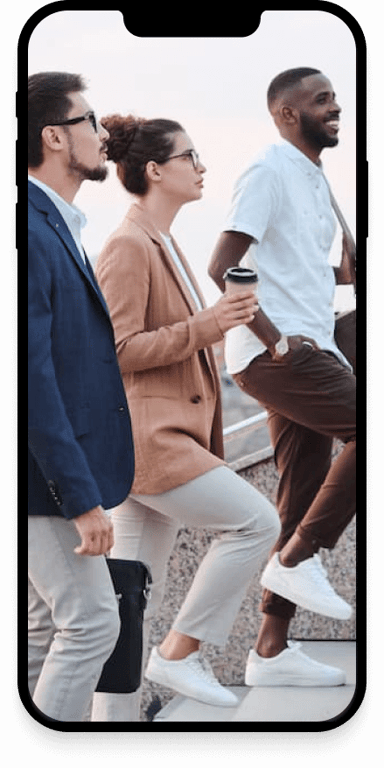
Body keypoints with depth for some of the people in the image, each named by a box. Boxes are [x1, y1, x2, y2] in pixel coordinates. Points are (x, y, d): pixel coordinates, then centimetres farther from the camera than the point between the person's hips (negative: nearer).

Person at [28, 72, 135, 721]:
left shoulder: (54, 227, 14)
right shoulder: (30, 231, -20)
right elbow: (29, 375, -25)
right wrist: (81, 496, -24)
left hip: (59, 470, 11)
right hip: (47, 475, -11)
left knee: (47, 627, 15)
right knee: (90, 623, -7)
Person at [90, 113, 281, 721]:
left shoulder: (163, 245, 18)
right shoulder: (127, 247, -13)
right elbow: (117, 350, -18)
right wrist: (204, 327, -23)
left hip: (165, 434, 10)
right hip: (143, 437, -10)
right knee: (256, 521, -12)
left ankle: (114, 717, 12)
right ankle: (179, 650, -4)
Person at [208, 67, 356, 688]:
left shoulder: (314, 179, 21)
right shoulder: (269, 172, -8)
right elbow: (222, 268, -16)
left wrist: (344, 273, 10)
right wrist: (274, 339, -21)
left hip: (306, 352, 9)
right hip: (276, 354, -9)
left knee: (302, 504, 6)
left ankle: (272, 651, 9)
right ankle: (297, 560, -11)